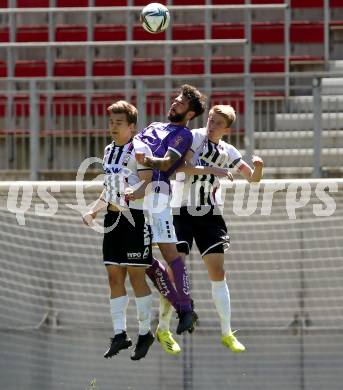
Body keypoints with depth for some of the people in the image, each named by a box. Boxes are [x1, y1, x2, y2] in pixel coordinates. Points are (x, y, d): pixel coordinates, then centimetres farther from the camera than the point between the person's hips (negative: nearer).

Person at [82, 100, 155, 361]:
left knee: (136, 275, -4)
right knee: (114, 276, 4)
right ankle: (119, 334, 7)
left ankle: (145, 332, 7)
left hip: (136, 217, -8)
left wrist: (134, 195, -34)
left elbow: (149, 183, -16)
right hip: (113, 217, 8)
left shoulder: (139, 149, -8)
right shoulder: (110, 151, 17)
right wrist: (93, 211, 15)